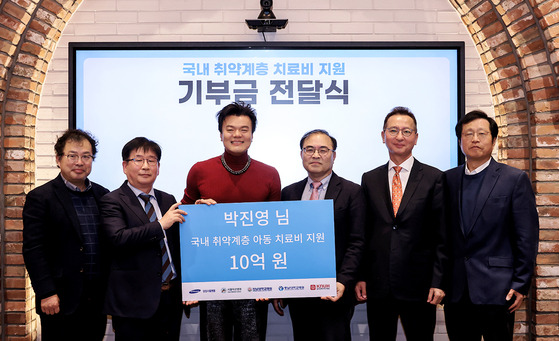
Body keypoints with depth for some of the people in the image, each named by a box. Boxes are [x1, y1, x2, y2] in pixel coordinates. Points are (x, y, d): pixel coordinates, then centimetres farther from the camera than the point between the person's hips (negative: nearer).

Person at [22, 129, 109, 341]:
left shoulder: (103, 196, 11)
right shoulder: (40, 198, -5)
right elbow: (33, 250, -10)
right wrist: (46, 293, -15)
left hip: (97, 301, 5)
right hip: (61, 301, -5)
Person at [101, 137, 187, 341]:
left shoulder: (168, 200, 15)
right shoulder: (113, 201, -4)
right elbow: (118, 238, -21)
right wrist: (161, 225, -19)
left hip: (171, 298, 5)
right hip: (134, 301, -5)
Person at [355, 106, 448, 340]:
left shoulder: (434, 178, 0)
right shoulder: (370, 180, 9)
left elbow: (442, 235, -2)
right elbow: (363, 233, 9)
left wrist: (438, 282, -7)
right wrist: (360, 277, 3)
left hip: (419, 286, -2)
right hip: (378, 286, 2)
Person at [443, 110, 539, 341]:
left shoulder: (515, 179, -1)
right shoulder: (448, 179, 9)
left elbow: (527, 237, -3)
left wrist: (521, 285, -8)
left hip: (496, 290, -3)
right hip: (456, 290, 3)